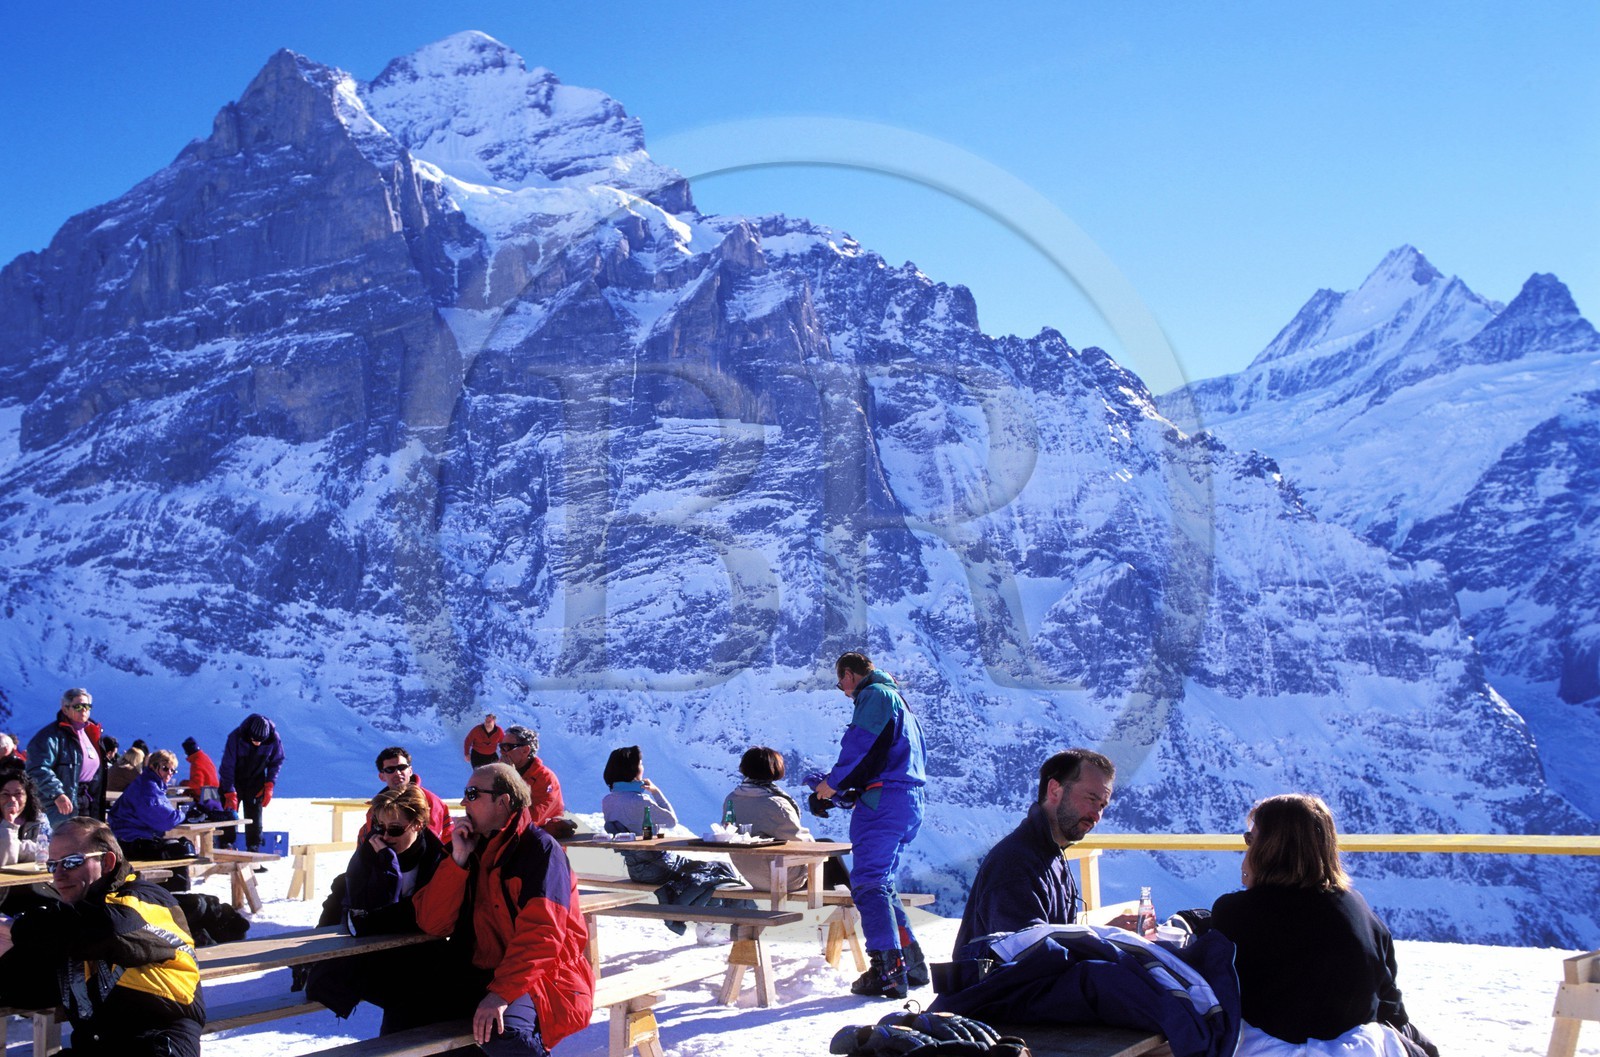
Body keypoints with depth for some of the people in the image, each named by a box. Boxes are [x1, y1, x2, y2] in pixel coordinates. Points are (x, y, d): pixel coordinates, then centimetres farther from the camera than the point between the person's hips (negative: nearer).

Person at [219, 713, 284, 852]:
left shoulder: (274, 739, -22)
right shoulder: (236, 737, -29)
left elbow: (277, 761, -4)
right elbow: (227, 766, -22)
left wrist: (269, 785, -11)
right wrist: (230, 793, -22)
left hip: (255, 784, 2)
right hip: (234, 781, -2)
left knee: (254, 820, -1)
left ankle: (254, 851, 6)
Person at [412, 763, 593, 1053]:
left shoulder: (540, 849, -9)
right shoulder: (472, 849, 12)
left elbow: (540, 932, -21)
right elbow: (431, 923, 3)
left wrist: (502, 993, -30)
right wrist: (458, 859, -7)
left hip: (543, 976, -6)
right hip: (482, 972, 6)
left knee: (506, 1033, -35)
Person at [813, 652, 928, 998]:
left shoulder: (873, 695, -4)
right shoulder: (896, 698, 26)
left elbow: (860, 745, -16)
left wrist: (834, 782, -4)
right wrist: (851, 788, 20)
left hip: (884, 800, -10)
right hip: (910, 801, 10)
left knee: (867, 882, -12)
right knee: (880, 882, 16)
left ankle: (887, 971, -18)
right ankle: (911, 964, 16)